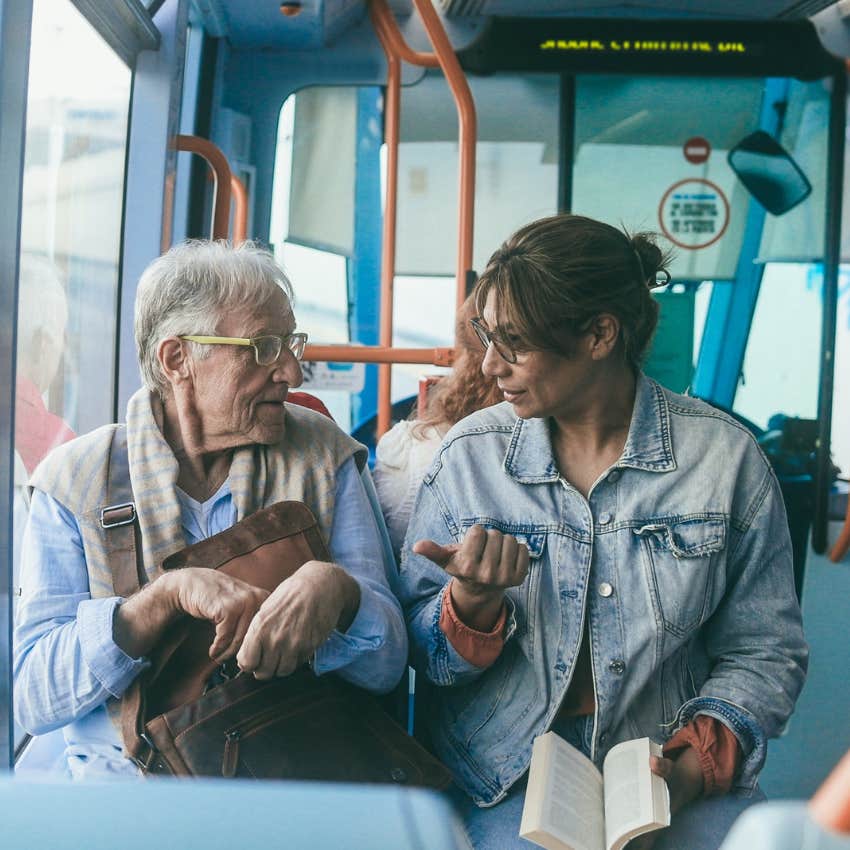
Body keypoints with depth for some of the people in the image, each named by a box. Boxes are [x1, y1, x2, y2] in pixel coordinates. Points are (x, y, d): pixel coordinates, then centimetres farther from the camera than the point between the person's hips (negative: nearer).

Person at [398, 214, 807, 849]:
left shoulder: (725, 457, -4)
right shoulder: (469, 455, -1)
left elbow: (763, 652, 2)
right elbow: (424, 652, 4)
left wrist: (694, 767, -13)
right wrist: (474, 599, -18)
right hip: (510, 778, 0)